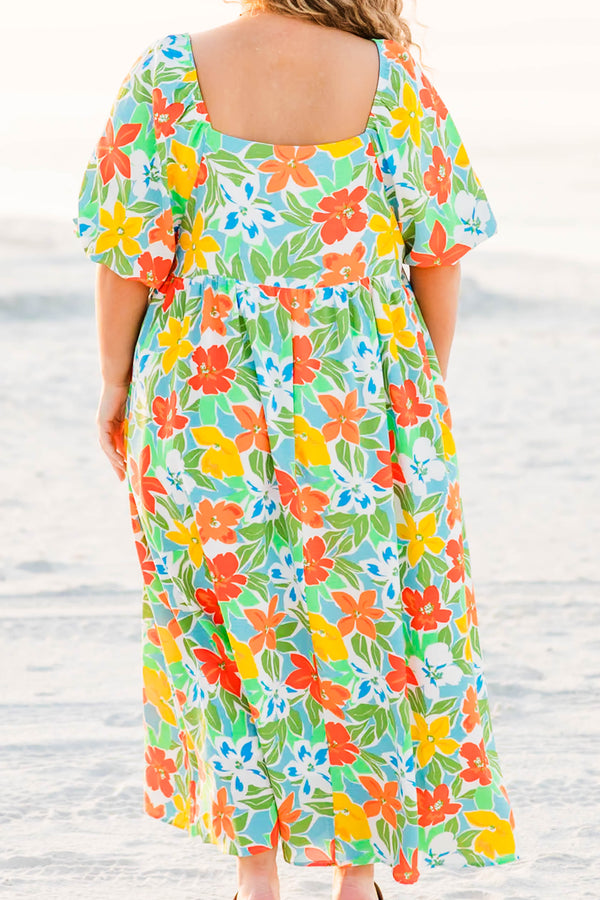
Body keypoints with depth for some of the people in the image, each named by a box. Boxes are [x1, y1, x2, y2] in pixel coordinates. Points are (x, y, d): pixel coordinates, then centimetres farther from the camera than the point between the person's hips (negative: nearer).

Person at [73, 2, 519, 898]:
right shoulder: (390, 79, -8)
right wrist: (428, 382, 12)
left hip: (209, 406, 0)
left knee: (230, 624, 13)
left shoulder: (171, 76, -11)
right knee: (361, 621, 14)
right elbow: (440, 250, -1)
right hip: (364, 402, 1)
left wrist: (116, 383, 4)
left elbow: (130, 251, -9)